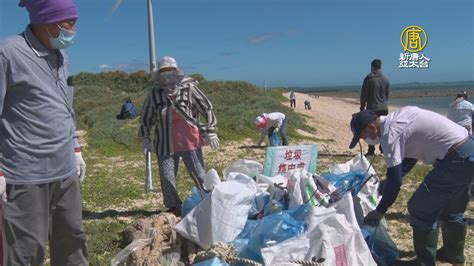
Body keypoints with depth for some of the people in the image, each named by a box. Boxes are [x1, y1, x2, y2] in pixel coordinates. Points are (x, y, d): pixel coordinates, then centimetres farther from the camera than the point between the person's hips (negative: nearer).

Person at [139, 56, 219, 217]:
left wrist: (210, 132, -1)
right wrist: (145, 138, 13)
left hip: (189, 140, -3)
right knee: (166, 177, 5)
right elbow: (146, 117, 18)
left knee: (198, 173, 3)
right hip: (166, 143, 3)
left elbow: (207, 109, 3)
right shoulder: (155, 93, 8)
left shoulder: (189, 88, 0)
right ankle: (173, 207, 21)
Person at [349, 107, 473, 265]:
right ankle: (453, 253, 45)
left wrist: (379, 212, -8)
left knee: (420, 210, -1)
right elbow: (409, 157, 22)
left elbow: (395, 180, -18)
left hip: (457, 158, -10)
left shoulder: (390, 132, -17)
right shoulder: (396, 119, 12)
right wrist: (385, 184, 18)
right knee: (450, 209, 26)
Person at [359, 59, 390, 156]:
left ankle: (371, 151, -1)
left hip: (372, 108, -4)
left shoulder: (368, 78, -8)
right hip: (384, 108, 4)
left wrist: (362, 106, 3)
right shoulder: (385, 79, 5)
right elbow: (387, 94, 13)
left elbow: (363, 94, -6)